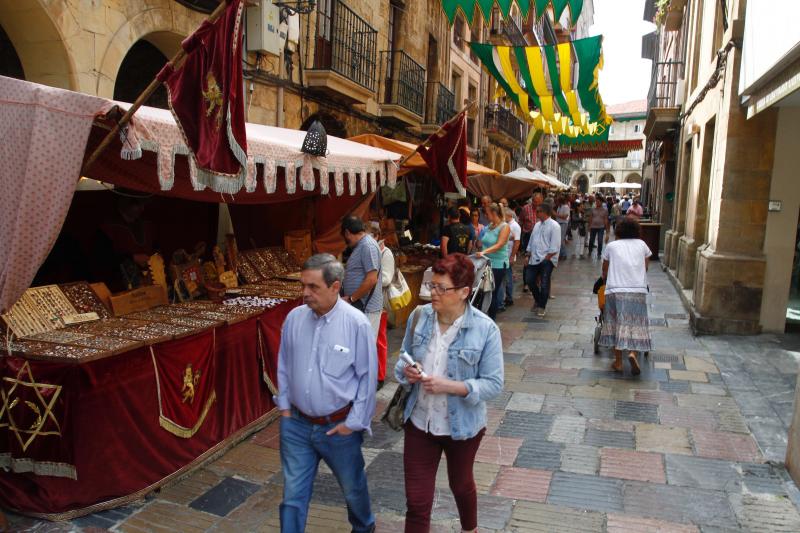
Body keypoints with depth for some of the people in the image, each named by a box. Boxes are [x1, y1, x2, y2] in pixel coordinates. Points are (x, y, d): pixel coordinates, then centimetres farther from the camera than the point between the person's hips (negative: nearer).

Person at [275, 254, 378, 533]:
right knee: (293, 494, 11)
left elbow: (367, 377, -12)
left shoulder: (357, 323, -17)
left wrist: (354, 423, -10)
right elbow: (284, 366, 7)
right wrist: (284, 406, 6)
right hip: (296, 424, 2)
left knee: (353, 487, 22)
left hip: (338, 426, -2)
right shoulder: (294, 318, -6)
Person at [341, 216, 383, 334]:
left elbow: (371, 280, -22)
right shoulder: (360, 245, 14)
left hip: (366, 308, -9)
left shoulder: (368, 246, -16)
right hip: (358, 305, 9)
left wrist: (350, 299, -16)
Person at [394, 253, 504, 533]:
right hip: (419, 422, 2)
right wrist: (406, 372, -17)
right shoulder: (419, 316, -8)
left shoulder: (485, 329, -19)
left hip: (462, 426, -1)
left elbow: (493, 384, -17)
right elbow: (403, 360, 6)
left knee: (461, 485, 27)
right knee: (416, 501, 5)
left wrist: (450, 386, -28)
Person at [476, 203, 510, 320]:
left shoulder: (504, 227, -7)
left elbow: (499, 245, -21)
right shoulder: (489, 226, 12)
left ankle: (492, 318, 9)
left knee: (493, 292, -1)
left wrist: (484, 252, -31)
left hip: (498, 265, -6)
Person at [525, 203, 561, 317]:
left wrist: (547, 258, -16)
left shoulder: (554, 226, -8)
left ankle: (541, 306, 13)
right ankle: (537, 300, 30)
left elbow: (555, 246, -13)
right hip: (534, 259, 7)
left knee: (544, 284, -2)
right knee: (529, 280, 7)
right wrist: (528, 255, 12)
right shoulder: (537, 225, 15)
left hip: (547, 260, -7)